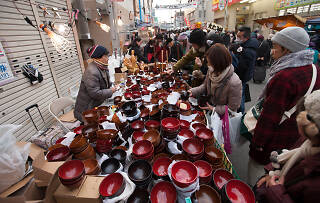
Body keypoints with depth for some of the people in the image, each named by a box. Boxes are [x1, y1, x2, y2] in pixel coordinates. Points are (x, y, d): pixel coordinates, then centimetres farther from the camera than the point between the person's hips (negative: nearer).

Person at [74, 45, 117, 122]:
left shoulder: (102, 67, 3)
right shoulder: (91, 72, -27)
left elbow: (106, 83, 17)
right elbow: (95, 93, -29)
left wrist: (112, 87, -2)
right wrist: (111, 91, -19)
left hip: (97, 105, 8)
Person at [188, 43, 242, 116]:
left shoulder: (234, 83, -31)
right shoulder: (211, 70, -12)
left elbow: (232, 108, -19)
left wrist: (214, 109, -20)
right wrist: (193, 91, -8)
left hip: (222, 115, -6)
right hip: (210, 105, 6)